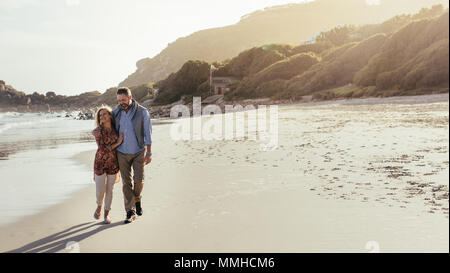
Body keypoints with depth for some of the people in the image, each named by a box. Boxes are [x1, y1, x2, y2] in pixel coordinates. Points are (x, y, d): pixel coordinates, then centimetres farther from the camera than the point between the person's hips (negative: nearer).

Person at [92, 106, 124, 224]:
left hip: (113, 163, 3)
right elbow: (103, 149, -19)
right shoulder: (98, 131, -13)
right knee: (100, 191, 3)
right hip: (100, 163, -2)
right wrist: (118, 143, -16)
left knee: (109, 190, 8)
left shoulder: (116, 129, 0)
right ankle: (99, 206, 36)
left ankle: (106, 214, 24)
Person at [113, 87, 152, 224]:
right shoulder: (116, 112, -3)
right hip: (122, 153, 2)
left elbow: (148, 133, -10)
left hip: (138, 152, -2)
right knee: (126, 182, 2)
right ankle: (130, 212, 8)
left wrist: (149, 153, -14)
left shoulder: (142, 112, -12)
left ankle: (137, 200, 23)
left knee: (138, 180, -9)